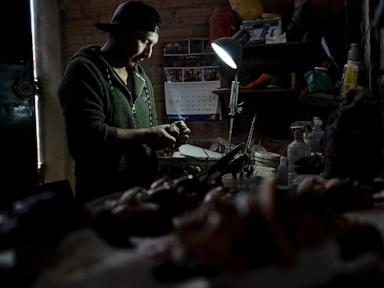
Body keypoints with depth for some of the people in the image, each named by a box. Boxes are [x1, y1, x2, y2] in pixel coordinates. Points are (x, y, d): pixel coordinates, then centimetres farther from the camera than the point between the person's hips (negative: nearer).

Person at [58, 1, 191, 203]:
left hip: (143, 191, 8)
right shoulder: (84, 71, -12)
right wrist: (146, 136, -19)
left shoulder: (140, 76, 14)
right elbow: (90, 135, -24)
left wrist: (166, 133, 0)